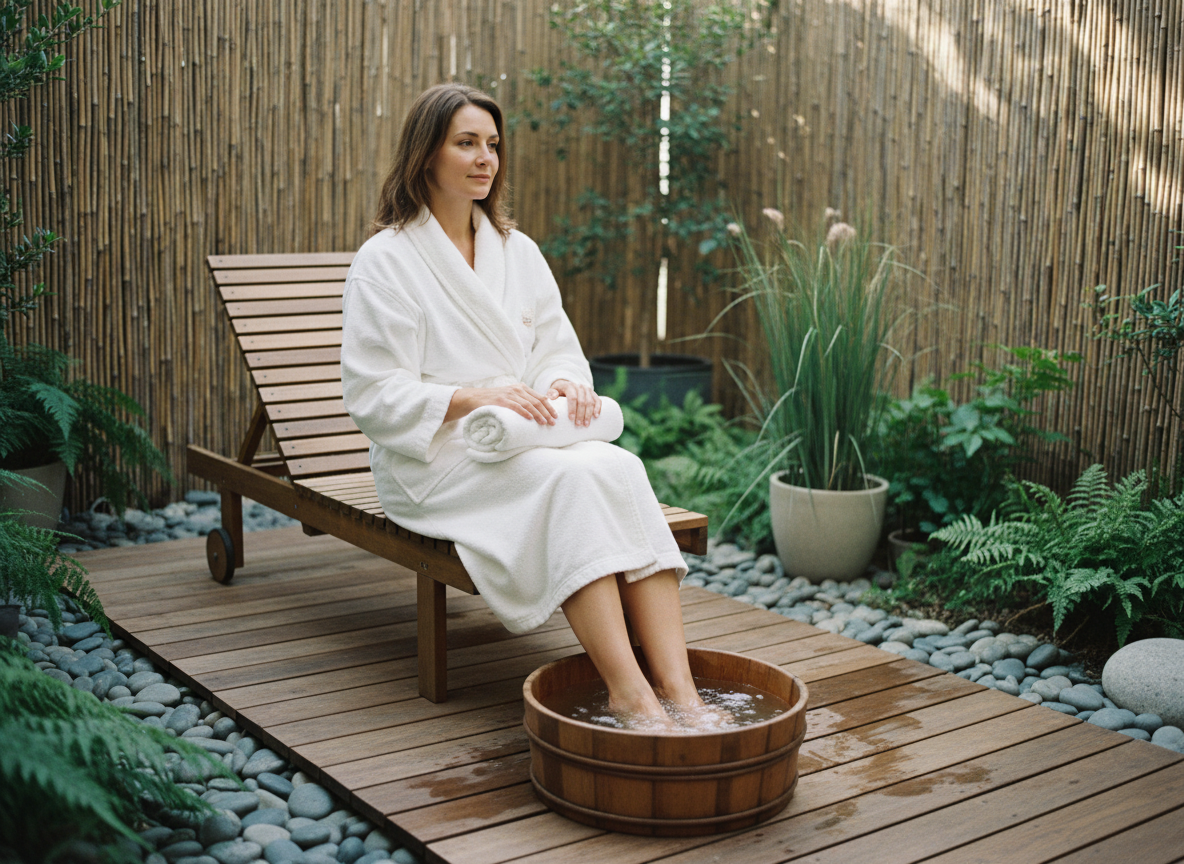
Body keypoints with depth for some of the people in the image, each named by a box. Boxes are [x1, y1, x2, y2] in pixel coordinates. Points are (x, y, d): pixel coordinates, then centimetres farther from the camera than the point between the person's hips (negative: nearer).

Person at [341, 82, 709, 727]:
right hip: (434, 457, -5)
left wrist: (566, 382, -9)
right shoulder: (384, 261, -1)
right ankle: (627, 691, -39)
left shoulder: (519, 252, 18)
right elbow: (373, 397, -8)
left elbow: (559, 348, 16)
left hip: (528, 436, 5)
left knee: (621, 468, -28)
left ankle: (678, 689, -38)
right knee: (570, 479, -34)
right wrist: (473, 397, -22)